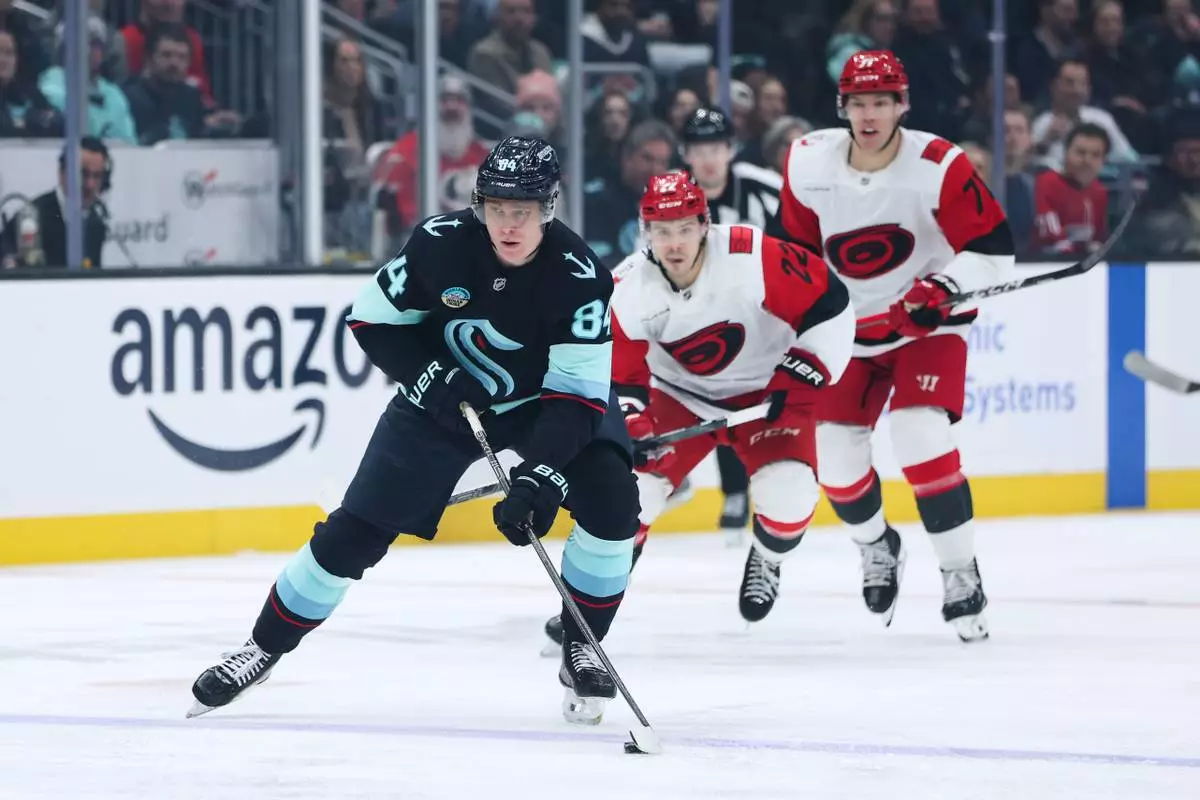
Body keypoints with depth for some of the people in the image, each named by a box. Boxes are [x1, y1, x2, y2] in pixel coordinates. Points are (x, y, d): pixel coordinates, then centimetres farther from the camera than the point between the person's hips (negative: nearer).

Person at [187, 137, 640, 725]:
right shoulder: (441, 245, -24)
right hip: (448, 396, 1)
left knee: (610, 499, -24)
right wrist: (428, 375, -24)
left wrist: (540, 478, -43)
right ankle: (264, 648, 16)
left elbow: (579, 393, -31)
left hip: (548, 398, -1)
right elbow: (372, 320, -9)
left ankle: (581, 650, -3)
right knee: (355, 532, -4)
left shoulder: (578, 275, -29)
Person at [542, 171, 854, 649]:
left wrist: (803, 376, -22)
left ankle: (766, 561, 13)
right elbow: (617, 377, -10)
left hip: (768, 391, -2)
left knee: (789, 494, -22)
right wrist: (630, 423, -27)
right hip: (681, 395, 2)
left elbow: (829, 306, -21)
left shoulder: (753, 259, -29)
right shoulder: (627, 291, -19)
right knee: (631, 487, -14)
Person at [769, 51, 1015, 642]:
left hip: (929, 325, -4)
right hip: (850, 327, 4)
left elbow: (993, 248, -18)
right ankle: (876, 546, 32)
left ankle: (962, 575, -11)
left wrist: (943, 287, -32)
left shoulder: (939, 167, -21)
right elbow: (793, 243, 6)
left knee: (922, 438, -24)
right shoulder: (809, 163, -10)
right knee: (835, 455, -1)